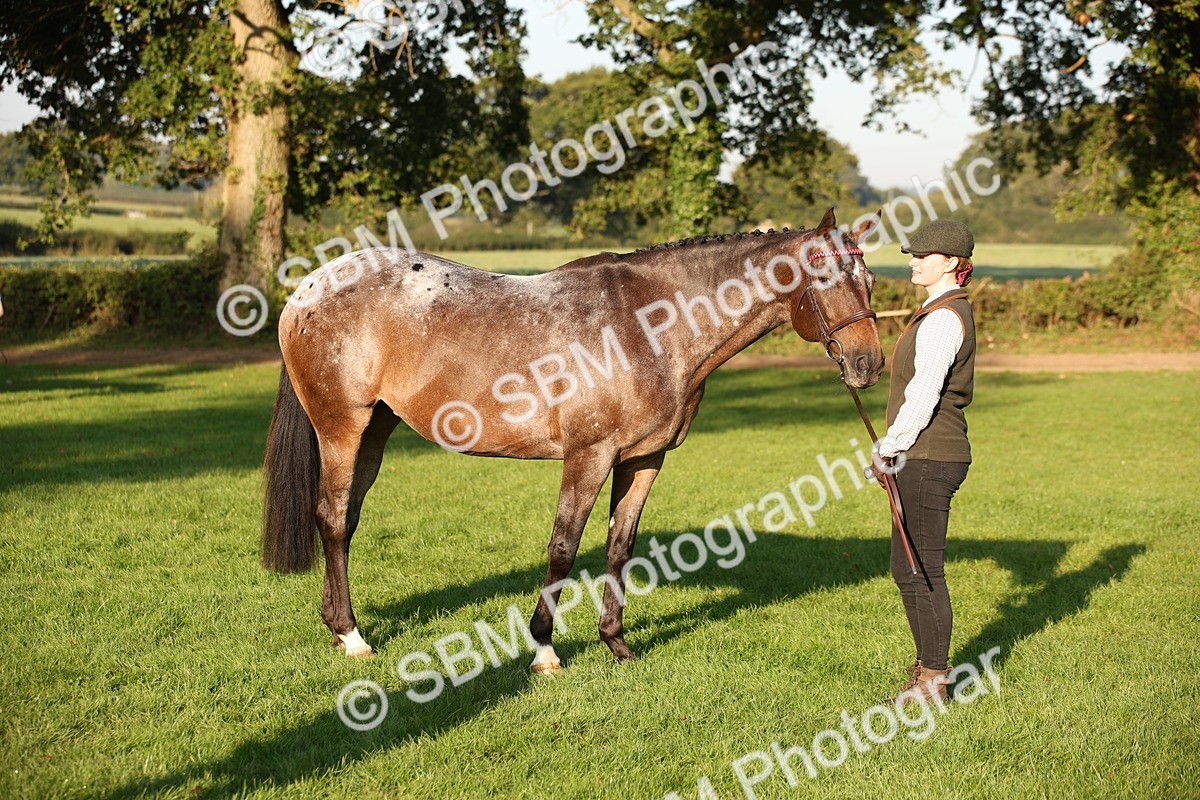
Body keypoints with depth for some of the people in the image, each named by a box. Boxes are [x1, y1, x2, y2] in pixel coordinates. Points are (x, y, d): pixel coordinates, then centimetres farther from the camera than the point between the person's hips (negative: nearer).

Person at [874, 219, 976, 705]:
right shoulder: (950, 313, 16)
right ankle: (927, 669, 27)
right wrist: (898, 446, 19)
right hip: (932, 457, 11)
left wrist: (891, 447, -14)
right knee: (908, 569, 17)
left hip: (928, 458, -11)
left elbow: (924, 394, -21)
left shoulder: (942, 319, -16)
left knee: (920, 570, -4)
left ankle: (933, 683, 4)